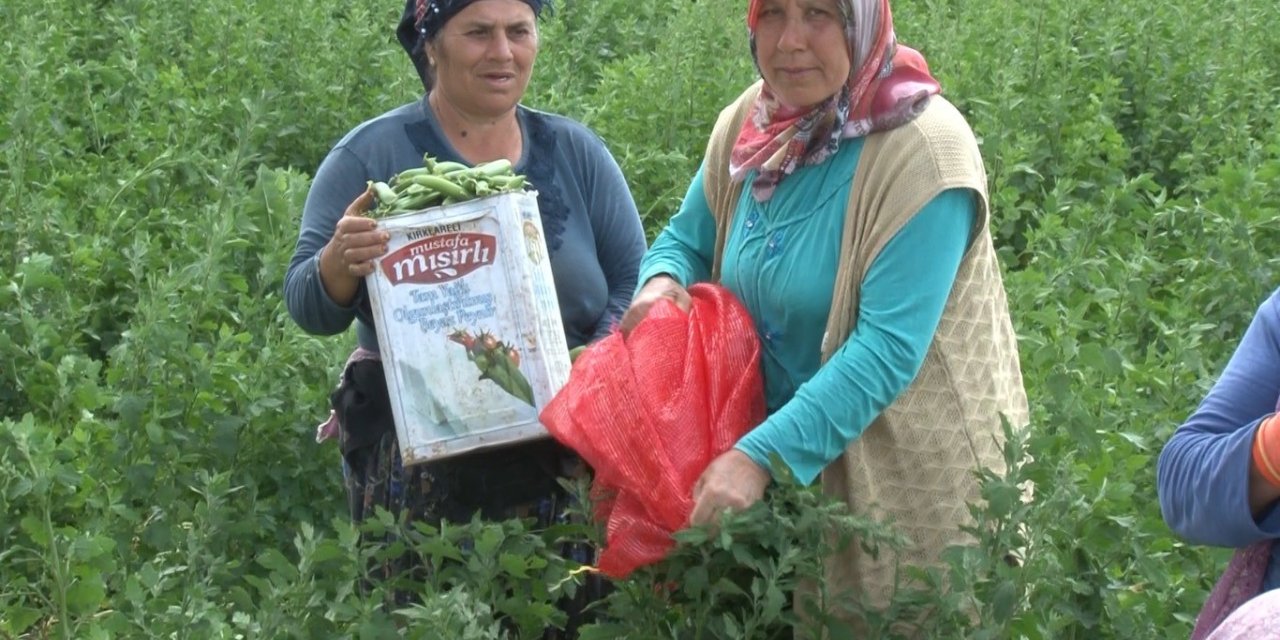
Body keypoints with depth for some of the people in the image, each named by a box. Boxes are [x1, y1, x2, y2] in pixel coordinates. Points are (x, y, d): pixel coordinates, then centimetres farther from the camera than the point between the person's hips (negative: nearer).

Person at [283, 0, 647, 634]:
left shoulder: (577, 152, 5)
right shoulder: (372, 154, -3)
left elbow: (634, 285, 5)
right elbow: (308, 308, -4)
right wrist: (342, 260, -26)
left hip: (562, 457, 3)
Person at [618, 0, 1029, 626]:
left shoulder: (922, 148, -21)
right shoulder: (749, 123, -2)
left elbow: (889, 347, -27)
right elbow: (686, 241, 14)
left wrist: (762, 453, -33)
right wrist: (662, 280, -11)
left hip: (914, 477, -6)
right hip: (785, 470, 6)